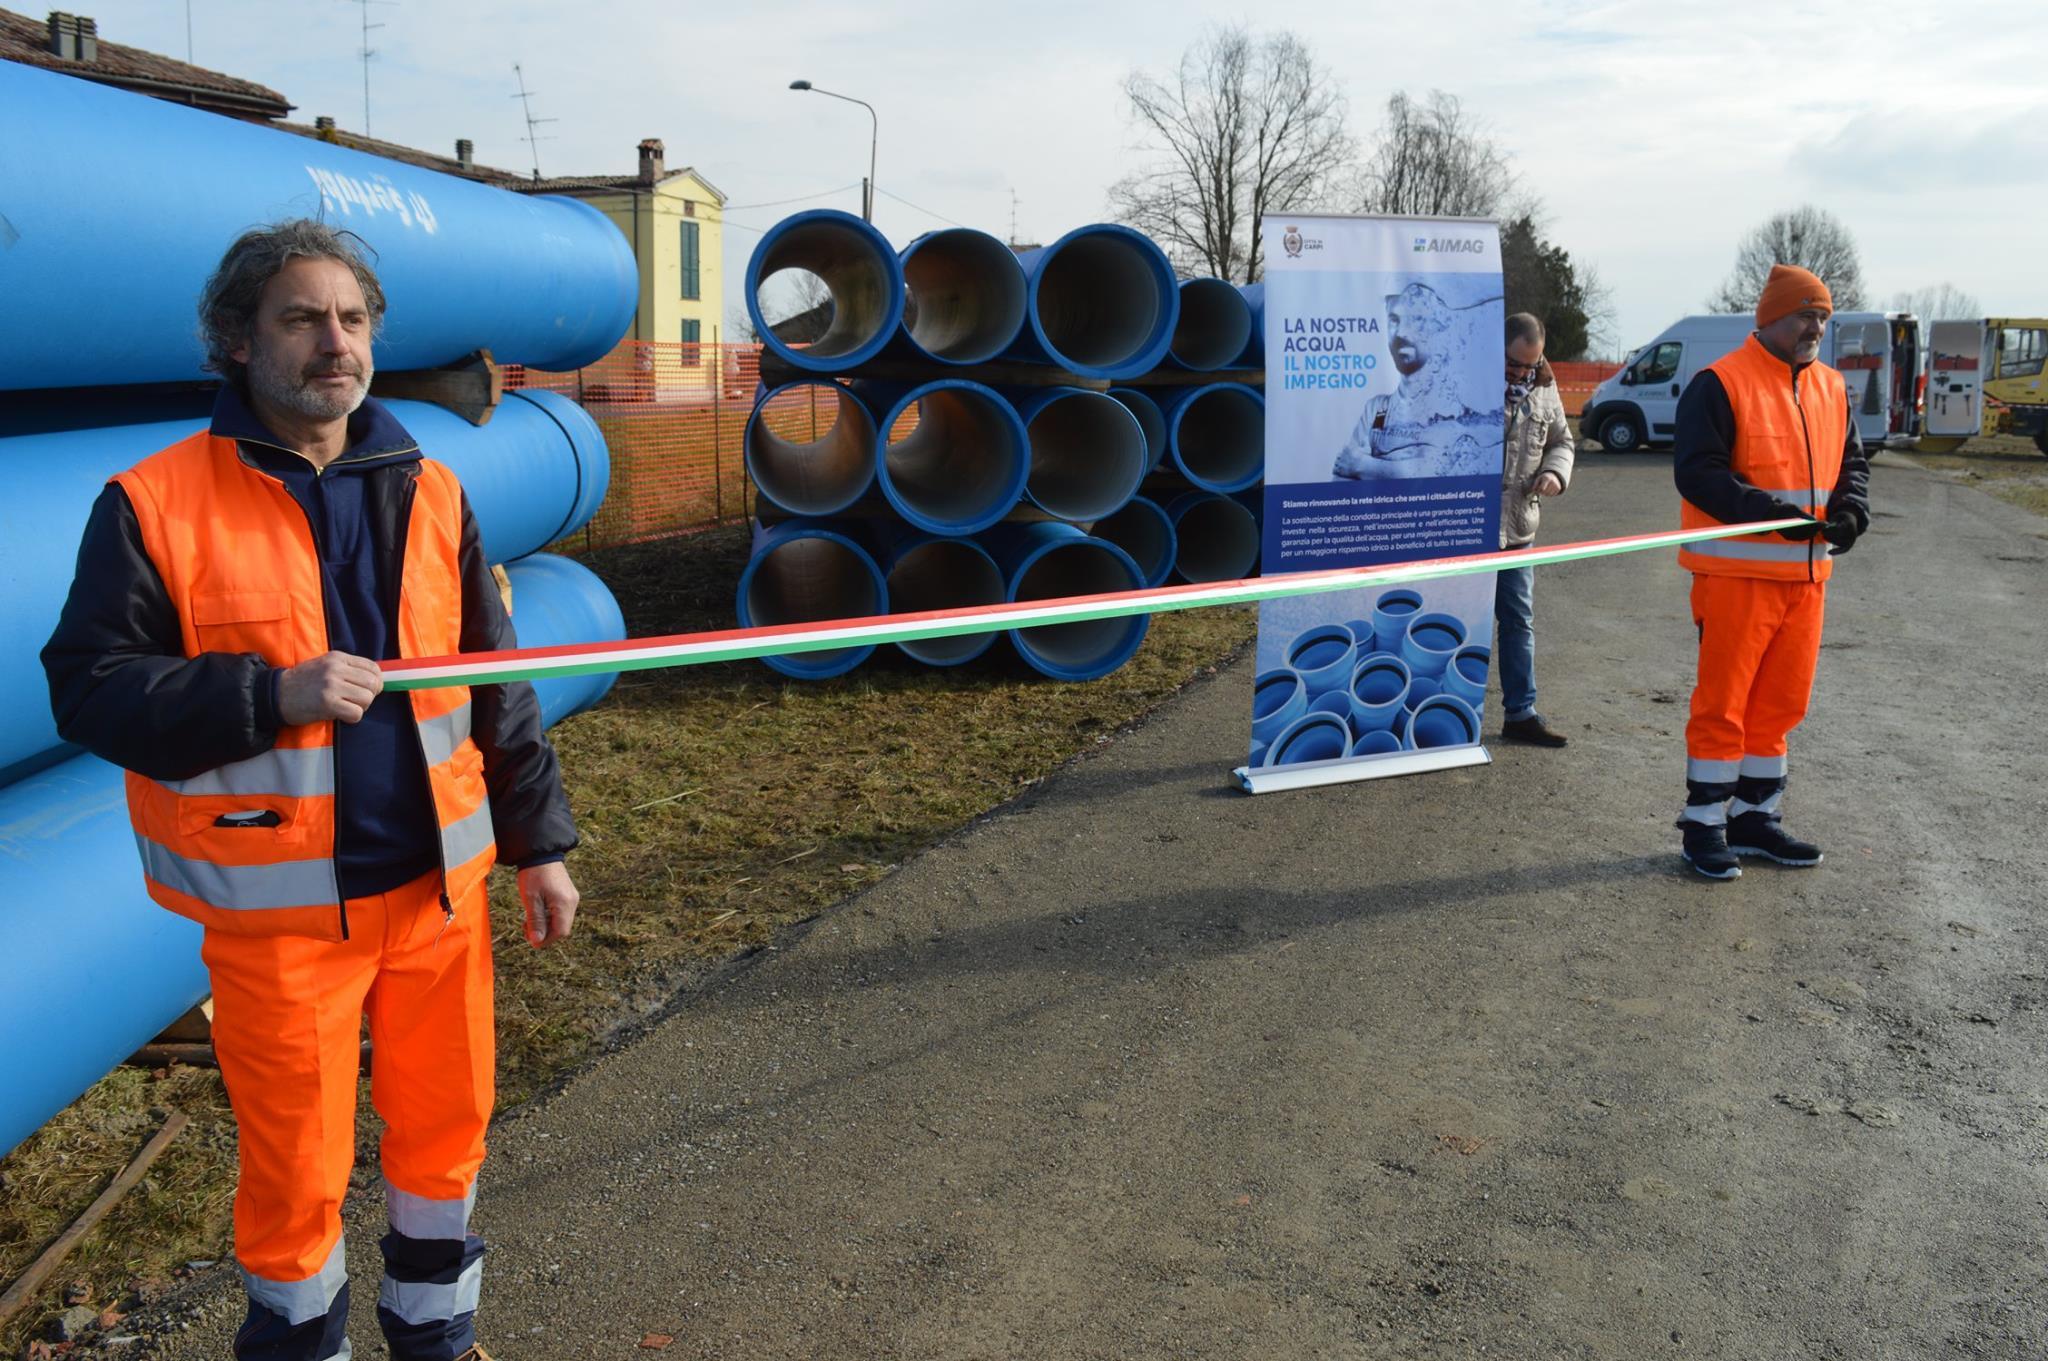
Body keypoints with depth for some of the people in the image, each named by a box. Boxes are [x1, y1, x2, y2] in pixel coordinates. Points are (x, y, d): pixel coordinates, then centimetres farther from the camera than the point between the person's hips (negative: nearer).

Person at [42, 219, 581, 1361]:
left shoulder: (427, 492, 5)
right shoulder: (156, 503, -7)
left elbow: (496, 683, 8)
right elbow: (90, 690, -8)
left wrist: (538, 842, 7)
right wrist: (273, 694, -21)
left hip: (438, 880, 4)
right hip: (278, 901, -4)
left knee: (447, 1119, 17)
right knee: (297, 1163, 9)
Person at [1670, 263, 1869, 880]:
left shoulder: (1831, 389, 13)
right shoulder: (1721, 384, -10)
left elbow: (1852, 463, 18)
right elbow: (1696, 471, -16)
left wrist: (1849, 511, -3)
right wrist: (1770, 513, -24)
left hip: (1806, 573, 7)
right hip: (1738, 573, -7)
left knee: (1781, 701, 13)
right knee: (1722, 702, -1)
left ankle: (1755, 816, 26)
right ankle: (1704, 824, 9)